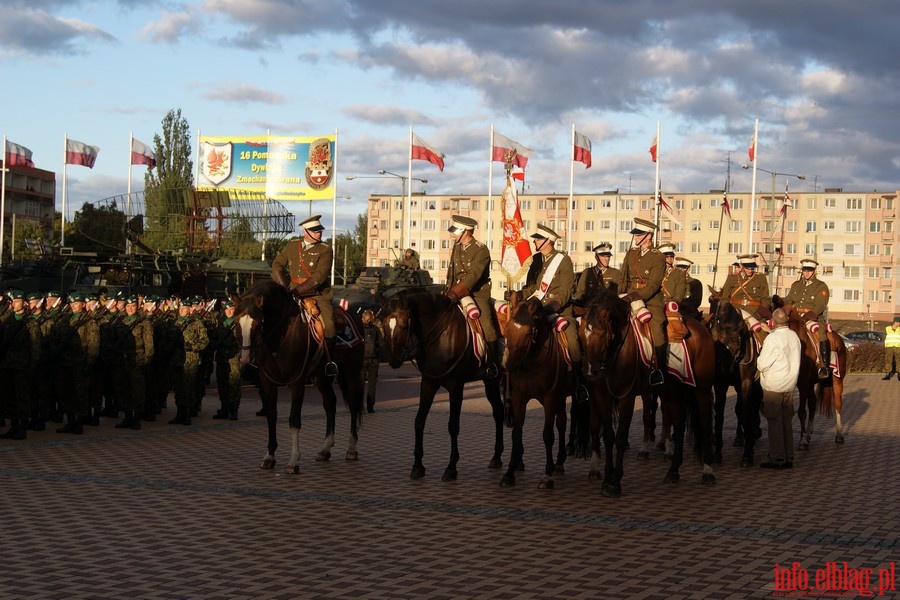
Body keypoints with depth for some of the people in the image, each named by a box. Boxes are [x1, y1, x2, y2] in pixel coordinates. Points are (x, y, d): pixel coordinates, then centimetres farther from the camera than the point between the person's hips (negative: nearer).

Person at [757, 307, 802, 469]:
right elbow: (794, 360, 12)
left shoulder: (772, 338, -18)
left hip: (773, 386, -6)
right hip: (790, 385, 6)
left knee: (775, 422, 1)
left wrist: (758, 357, 4)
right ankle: (788, 458, 18)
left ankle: (777, 459, 5)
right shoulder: (795, 336, 2)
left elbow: (762, 365, -16)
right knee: (787, 421, 13)